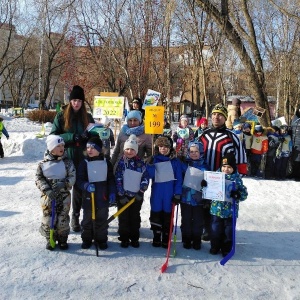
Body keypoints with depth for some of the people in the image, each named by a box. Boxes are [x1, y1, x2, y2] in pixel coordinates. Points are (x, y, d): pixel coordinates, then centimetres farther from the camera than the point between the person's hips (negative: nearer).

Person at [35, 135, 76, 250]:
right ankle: (50, 239, 26)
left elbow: (72, 177, -4)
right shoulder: (43, 163, -4)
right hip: (48, 196, 0)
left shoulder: (67, 162, -3)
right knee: (48, 218, 7)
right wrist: (47, 190, -16)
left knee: (62, 218, 9)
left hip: (64, 196, 0)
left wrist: (63, 184, -21)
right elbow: (38, 178, -3)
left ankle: (62, 239, 27)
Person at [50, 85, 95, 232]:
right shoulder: (61, 116, 0)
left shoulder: (88, 117, 8)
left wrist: (88, 136, -11)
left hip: (82, 159, 2)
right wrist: (72, 137, -18)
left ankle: (76, 217, 21)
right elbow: (53, 136, -5)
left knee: (80, 187, 7)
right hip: (65, 158, -2)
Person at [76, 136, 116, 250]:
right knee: (87, 219, 11)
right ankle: (86, 239, 27)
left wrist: (112, 193, -2)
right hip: (88, 197, -1)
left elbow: (111, 179, 5)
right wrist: (86, 185, -28)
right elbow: (79, 180, -8)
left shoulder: (106, 162, 0)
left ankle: (101, 239, 25)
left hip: (103, 197, 1)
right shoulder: (84, 163, -5)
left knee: (102, 219, 11)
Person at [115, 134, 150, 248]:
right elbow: (118, 179, -8)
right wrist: (121, 195, -12)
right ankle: (124, 238, 17)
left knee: (135, 217, 11)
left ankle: (134, 238, 22)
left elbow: (145, 178, 1)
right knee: (123, 217, 6)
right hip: (123, 195, -1)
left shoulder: (141, 163, 1)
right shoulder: (121, 162, -4)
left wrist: (141, 192, -7)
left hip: (137, 196, 2)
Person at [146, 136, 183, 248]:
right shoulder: (154, 160, 3)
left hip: (169, 191, -1)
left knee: (167, 214, 5)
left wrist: (177, 194, -6)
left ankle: (166, 238, 16)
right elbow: (150, 175, -3)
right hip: (156, 191, 1)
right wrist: (150, 165, -19)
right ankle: (156, 237, 20)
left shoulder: (175, 161, -1)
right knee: (156, 213, 6)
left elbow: (179, 179, -1)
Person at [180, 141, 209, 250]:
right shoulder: (185, 164, -1)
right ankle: (186, 240, 23)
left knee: (198, 220, 9)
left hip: (199, 198, 0)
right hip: (185, 197, 0)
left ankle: (197, 240, 23)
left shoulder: (204, 166, 0)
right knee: (186, 220, 10)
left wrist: (205, 183, -18)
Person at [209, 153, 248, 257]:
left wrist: (237, 194, -26)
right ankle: (215, 247, 31)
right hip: (216, 209, 2)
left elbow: (244, 193, -6)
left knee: (228, 231, 11)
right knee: (215, 230, 14)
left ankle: (226, 250, 27)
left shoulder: (237, 179, -6)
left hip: (230, 210, -1)